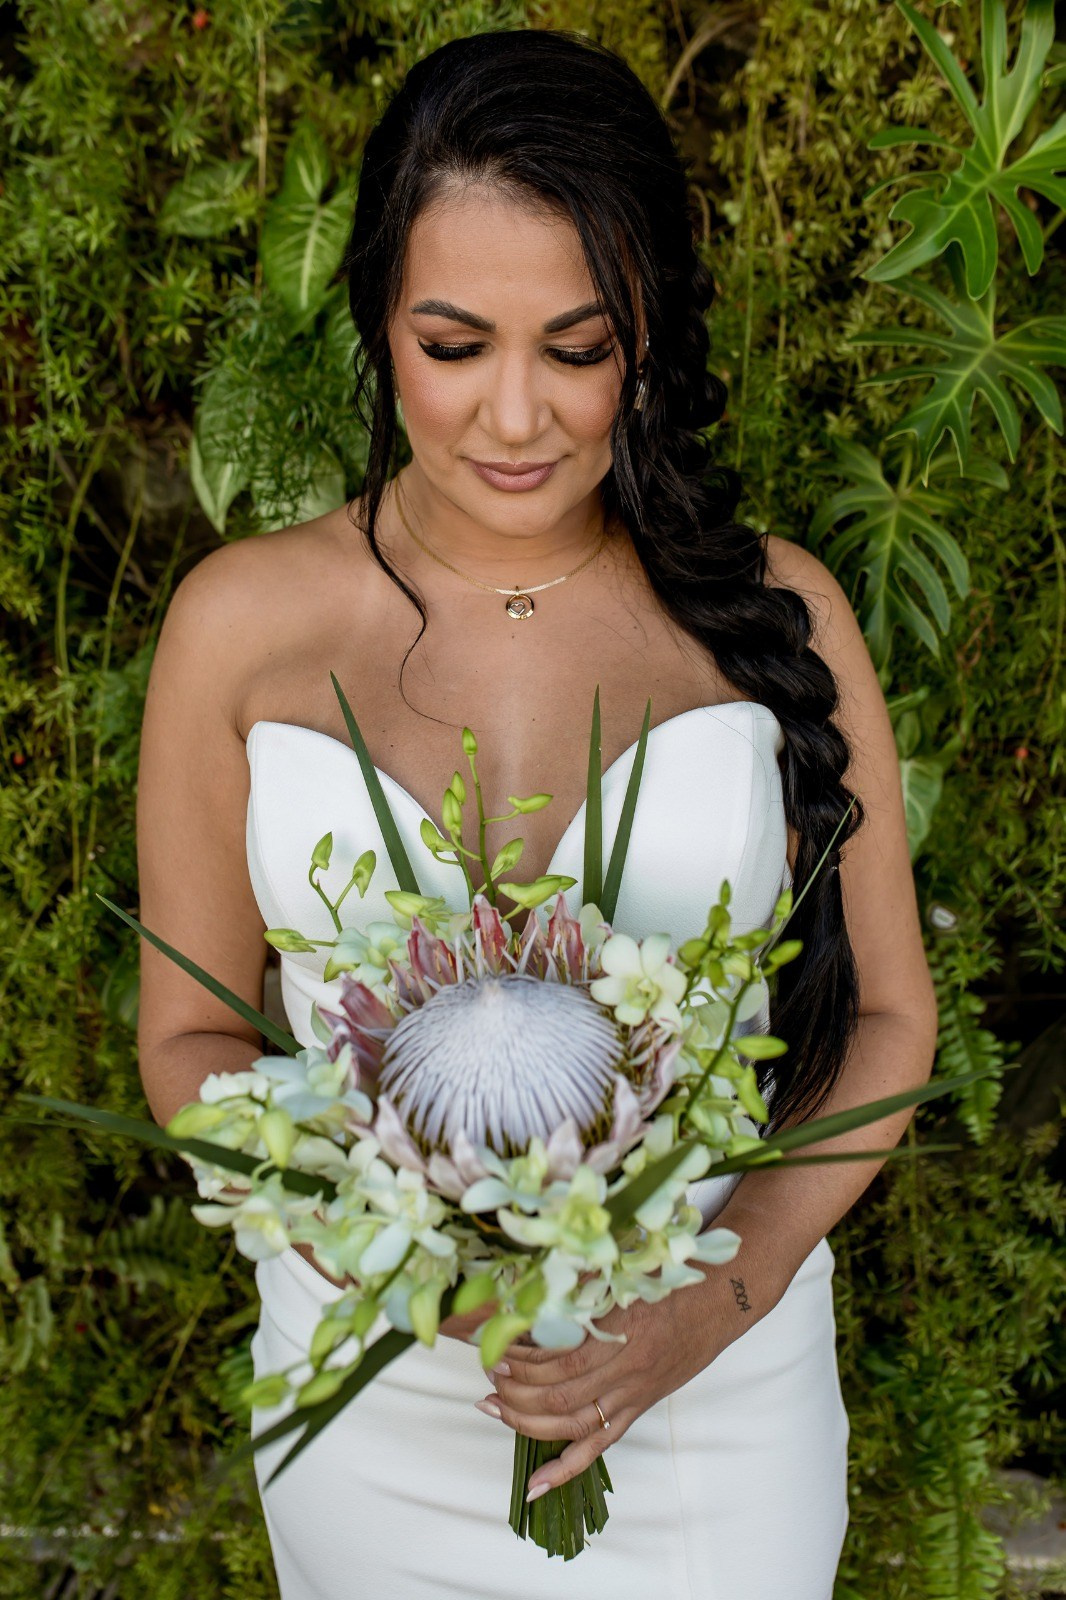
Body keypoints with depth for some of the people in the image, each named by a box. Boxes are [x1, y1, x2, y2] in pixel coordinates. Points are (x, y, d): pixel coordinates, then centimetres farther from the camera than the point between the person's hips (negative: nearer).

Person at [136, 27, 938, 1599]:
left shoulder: (775, 612, -7)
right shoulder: (242, 624, -7)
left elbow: (887, 1016, -1)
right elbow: (190, 1031, 0)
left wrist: (728, 1290, -15)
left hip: (718, 1388, 0)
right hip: (372, 1388, 1)